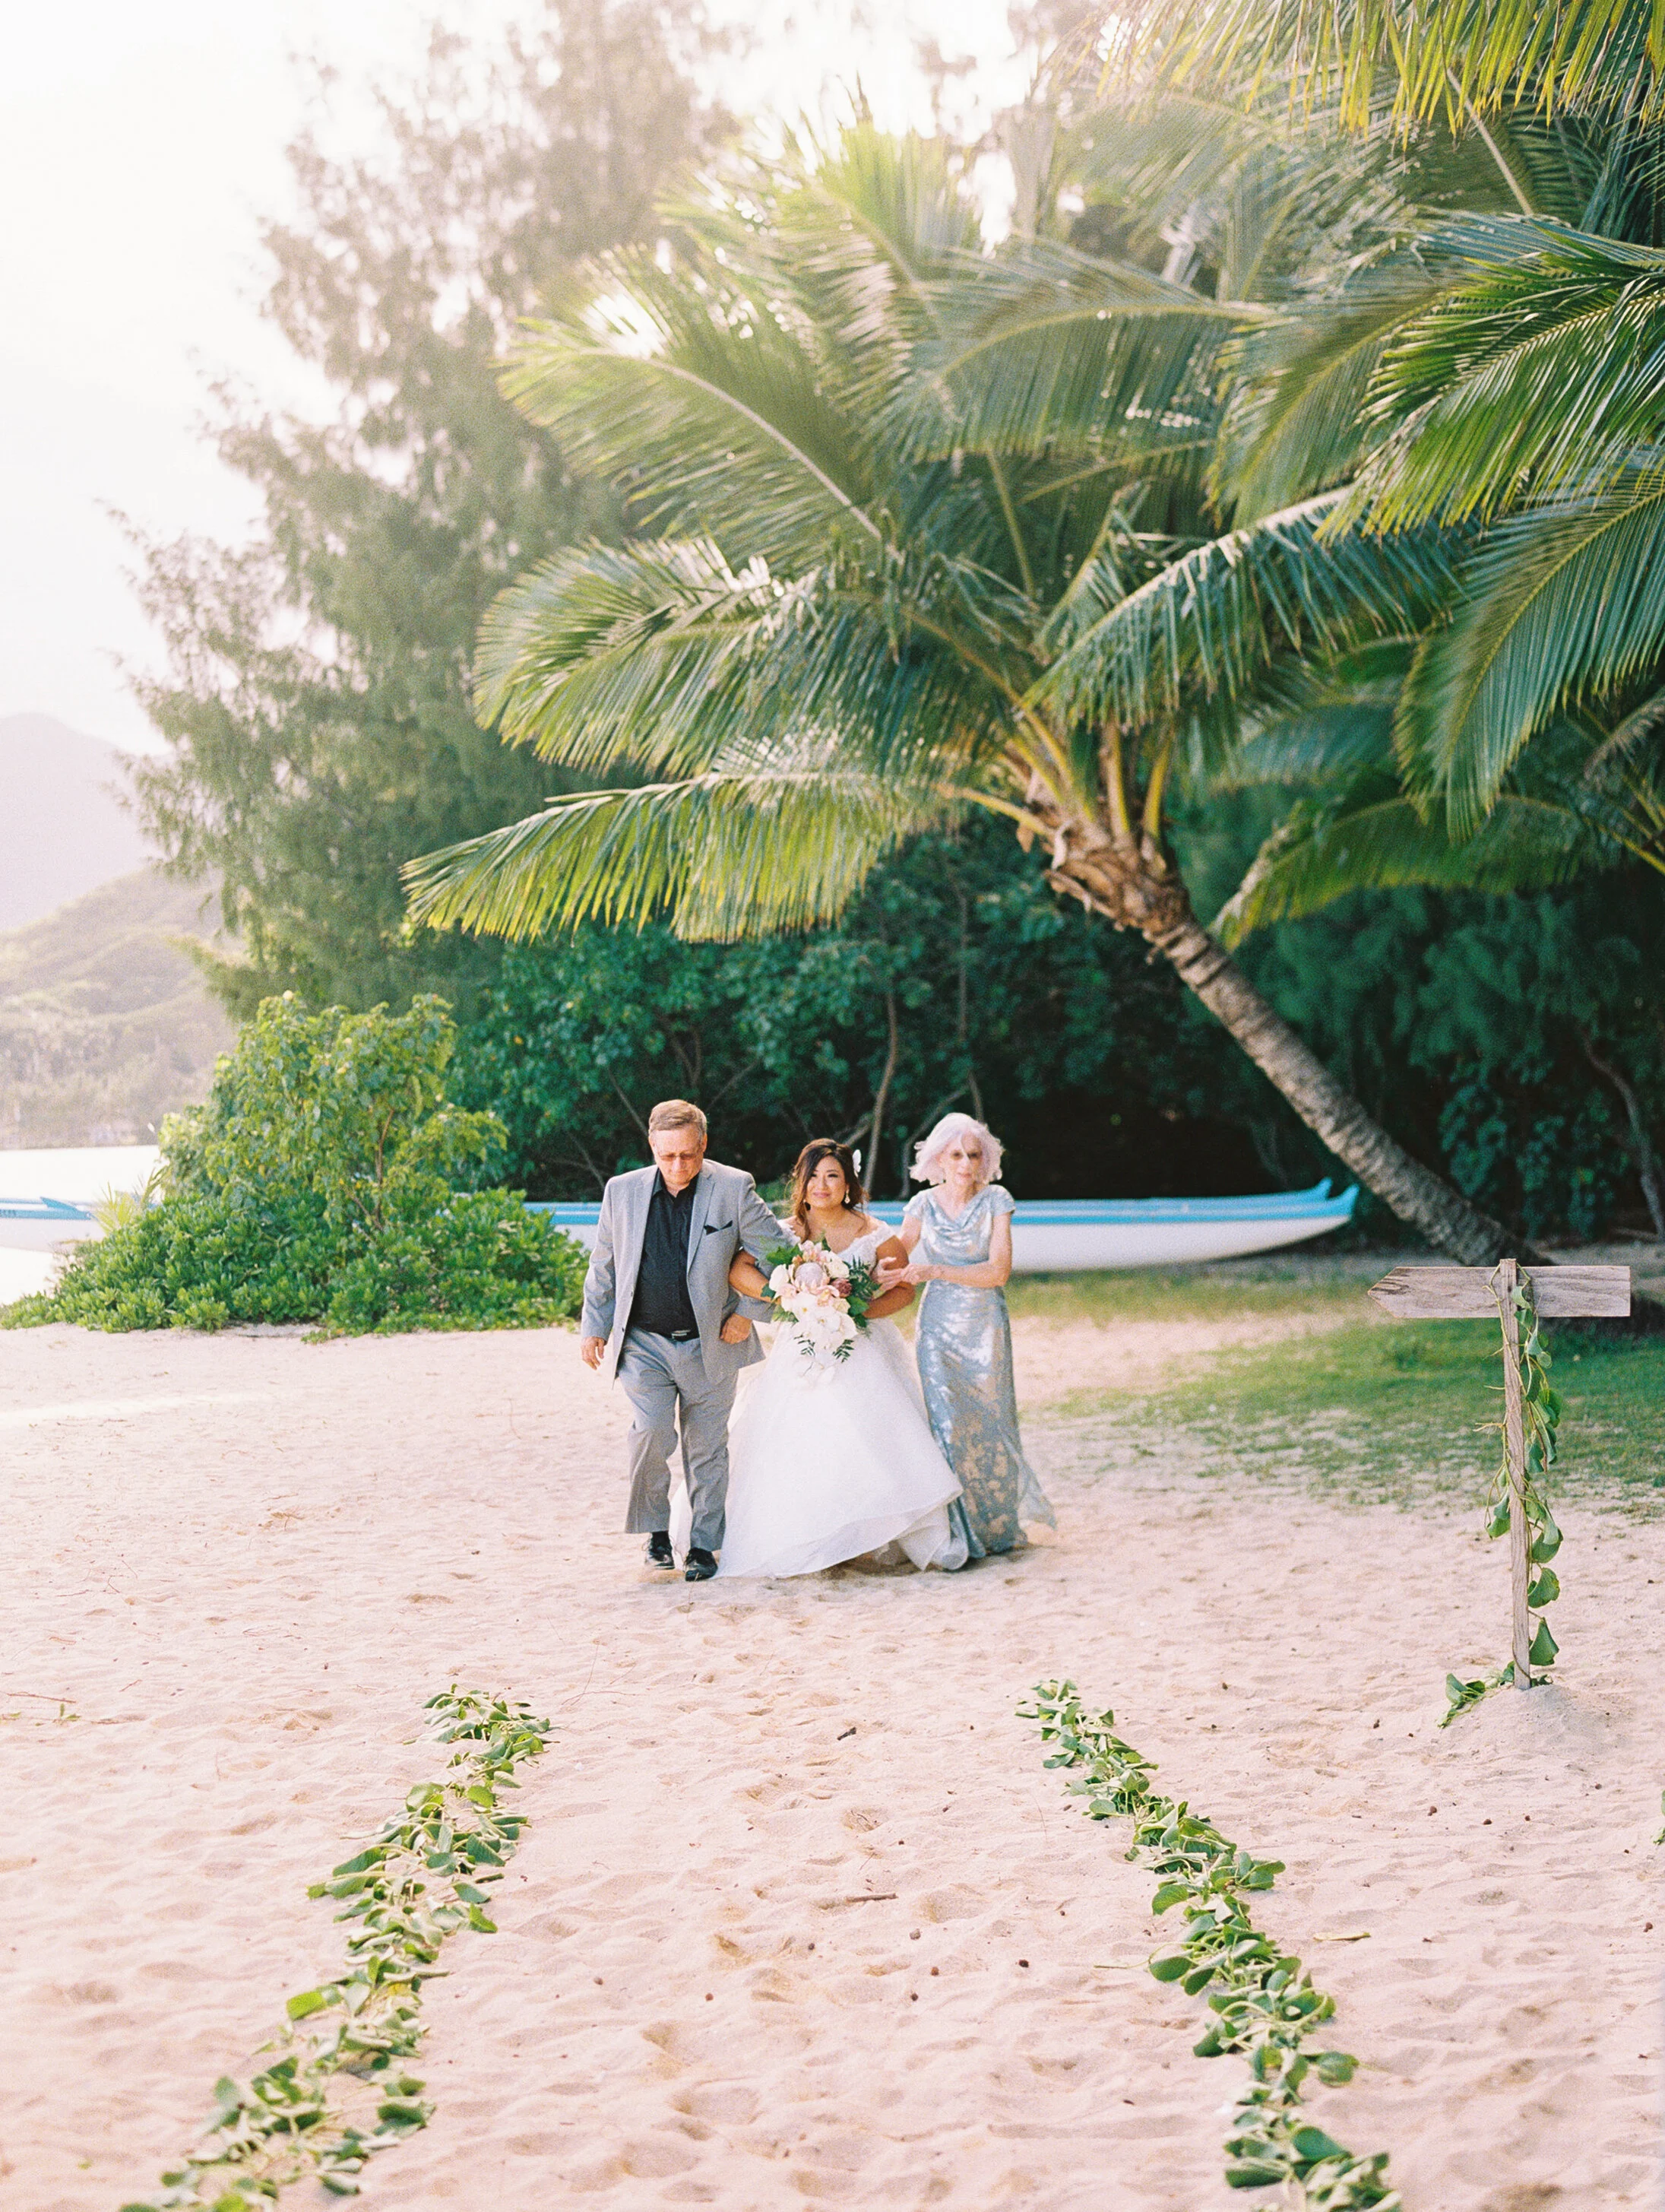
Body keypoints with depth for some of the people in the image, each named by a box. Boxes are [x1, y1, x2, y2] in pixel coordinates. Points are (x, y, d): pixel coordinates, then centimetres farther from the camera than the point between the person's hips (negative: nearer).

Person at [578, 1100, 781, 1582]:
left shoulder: (733, 1188, -6)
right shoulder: (622, 1191, 1)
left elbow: (774, 1251, 2)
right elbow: (603, 1266, 13)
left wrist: (749, 1312, -2)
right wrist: (593, 1326, 13)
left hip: (709, 1345, 0)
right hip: (644, 1343, 1)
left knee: (707, 1449, 7)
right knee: (651, 1433, -17)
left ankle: (704, 1546, 21)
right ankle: (655, 1529, 5)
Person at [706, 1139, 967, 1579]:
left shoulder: (872, 1235, -4)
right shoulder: (785, 1232, 0)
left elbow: (904, 1289, 4)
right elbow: (738, 1270, -12)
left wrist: (861, 1310, -13)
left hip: (863, 1349, -2)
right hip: (805, 1352, 2)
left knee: (882, 1436, -9)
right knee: (796, 1451, -3)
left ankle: (925, 1540, -1)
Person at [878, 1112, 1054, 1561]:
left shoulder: (995, 1201, -5)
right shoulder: (924, 1205, 0)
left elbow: (998, 1271, -14)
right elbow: (895, 1260, 9)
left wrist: (932, 1271, -22)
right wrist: (884, 1271, -16)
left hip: (986, 1326, -1)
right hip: (939, 1326, 1)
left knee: (989, 1422, 6)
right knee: (949, 1424, -6)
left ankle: (999, 1527, 27)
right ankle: (961, 1536, 4)